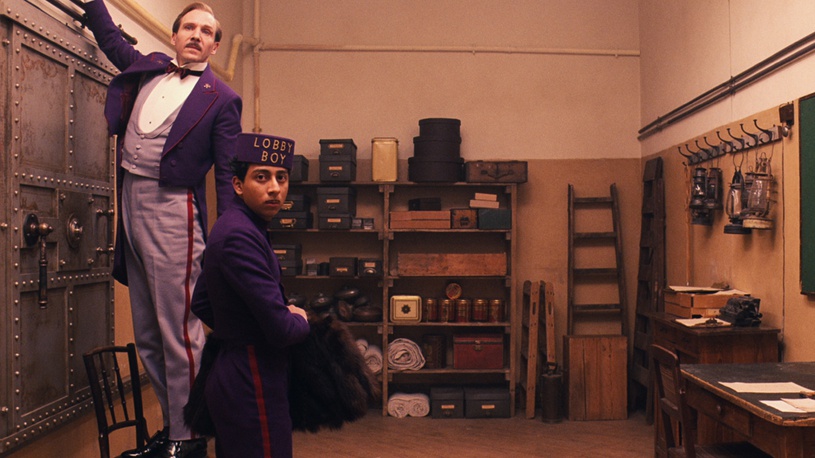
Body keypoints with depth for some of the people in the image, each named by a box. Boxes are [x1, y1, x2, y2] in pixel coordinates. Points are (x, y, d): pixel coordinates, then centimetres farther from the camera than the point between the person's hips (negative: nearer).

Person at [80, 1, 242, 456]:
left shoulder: (221, 99, 0)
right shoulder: (148, 68, 16)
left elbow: (227, 175, -3)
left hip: (170, 210, -7)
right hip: (130, 202, 7)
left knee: (178, 331, -8)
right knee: (147, 335, 11)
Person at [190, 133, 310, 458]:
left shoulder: (231, 227, 10)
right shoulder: (240, 236, -22)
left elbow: (201, 304, 22)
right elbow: (280, 330, -25)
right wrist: (301, 321, -4)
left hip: (230, 377, 11)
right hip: (252, 385, -11)